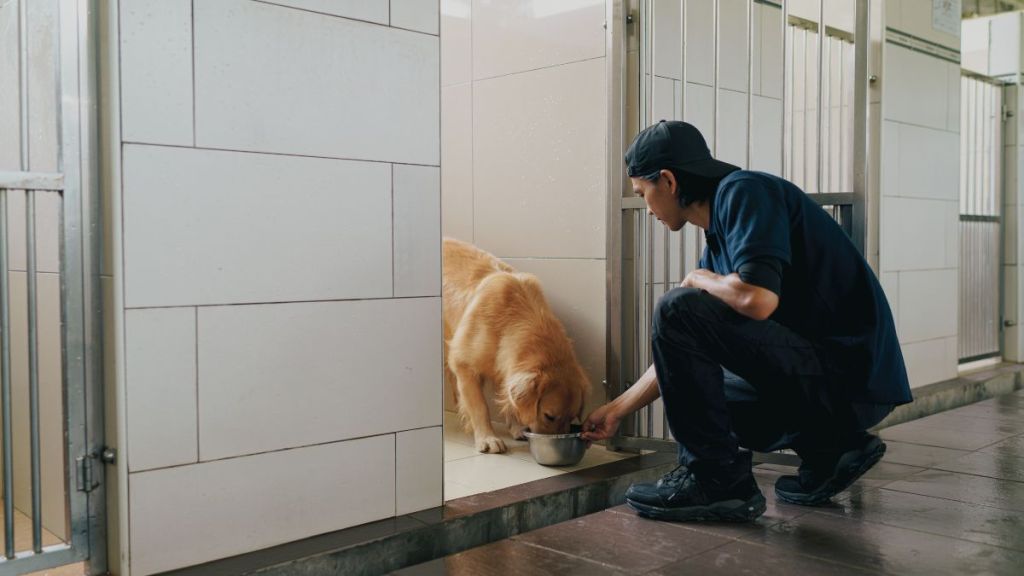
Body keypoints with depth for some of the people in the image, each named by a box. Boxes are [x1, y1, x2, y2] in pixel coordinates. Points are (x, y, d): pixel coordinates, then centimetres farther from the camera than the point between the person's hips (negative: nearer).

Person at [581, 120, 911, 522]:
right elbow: (678, 355, 20)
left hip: (850, 378, -10)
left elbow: (757, 299, -29)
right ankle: (831, 447, 15)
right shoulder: (718, 237, 14)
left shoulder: (744, 192, -12)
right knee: (692, 396, 26)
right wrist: (617, 410, 25)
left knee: (677, 310, -18)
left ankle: (716, 478, -9)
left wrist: (700, 280, -7)